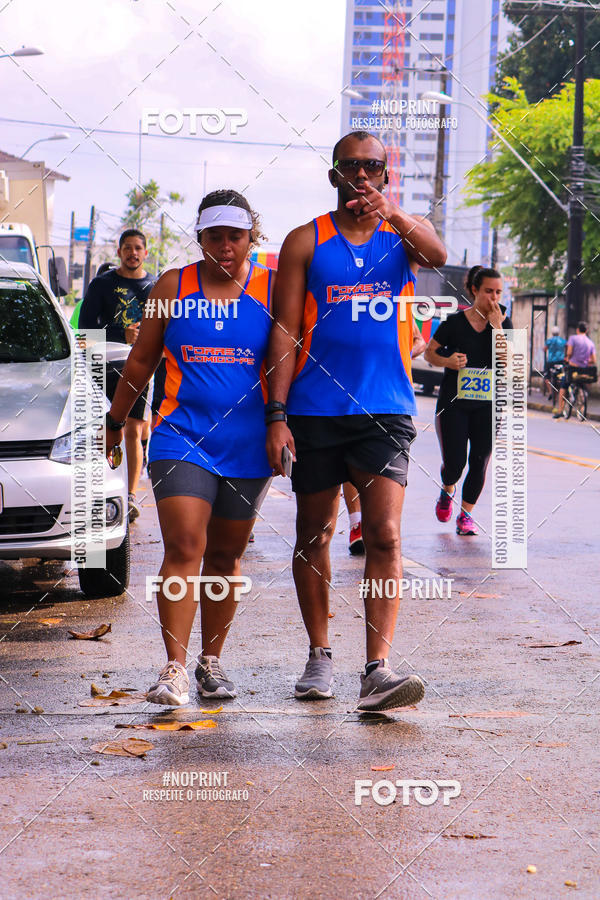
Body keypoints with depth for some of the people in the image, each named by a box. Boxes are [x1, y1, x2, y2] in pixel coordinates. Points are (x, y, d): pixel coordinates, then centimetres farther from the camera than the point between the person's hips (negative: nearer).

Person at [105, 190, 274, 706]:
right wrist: (115, 421, 18)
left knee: (225, 555, 10)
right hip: (181, 437, -1)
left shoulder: (273, 290, 3)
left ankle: (211, 662, 22)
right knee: (183, 548, -14)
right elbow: (142, 361, 13)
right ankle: (175, 669, -15)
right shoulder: (173, 287, 5)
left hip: (247, 445, 1)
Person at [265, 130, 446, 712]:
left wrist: (393, 215, -37)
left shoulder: (403, 234, 7)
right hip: (315, 411, 1)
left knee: (385, 535, -12)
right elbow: (284, 332, 1)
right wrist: (276, 415, -7)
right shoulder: (305, 241, 5)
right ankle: (319, 656, 25)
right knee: (313, 536, 10)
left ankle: (378, 670, -17)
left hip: (385, 409, -1)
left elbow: (437, 255, -18)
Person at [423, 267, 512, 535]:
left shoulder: (504, 323, 2)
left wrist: (496, 327, -18)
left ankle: (466, 513, 14)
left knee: (479, 462, -2)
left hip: (488, 404, 2)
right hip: (453, 402, -2)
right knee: (454, 463, -5)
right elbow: (429, 352, 6)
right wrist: (446, 361, -15)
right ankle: (447, 491, 30)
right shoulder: (454, 322, -4)